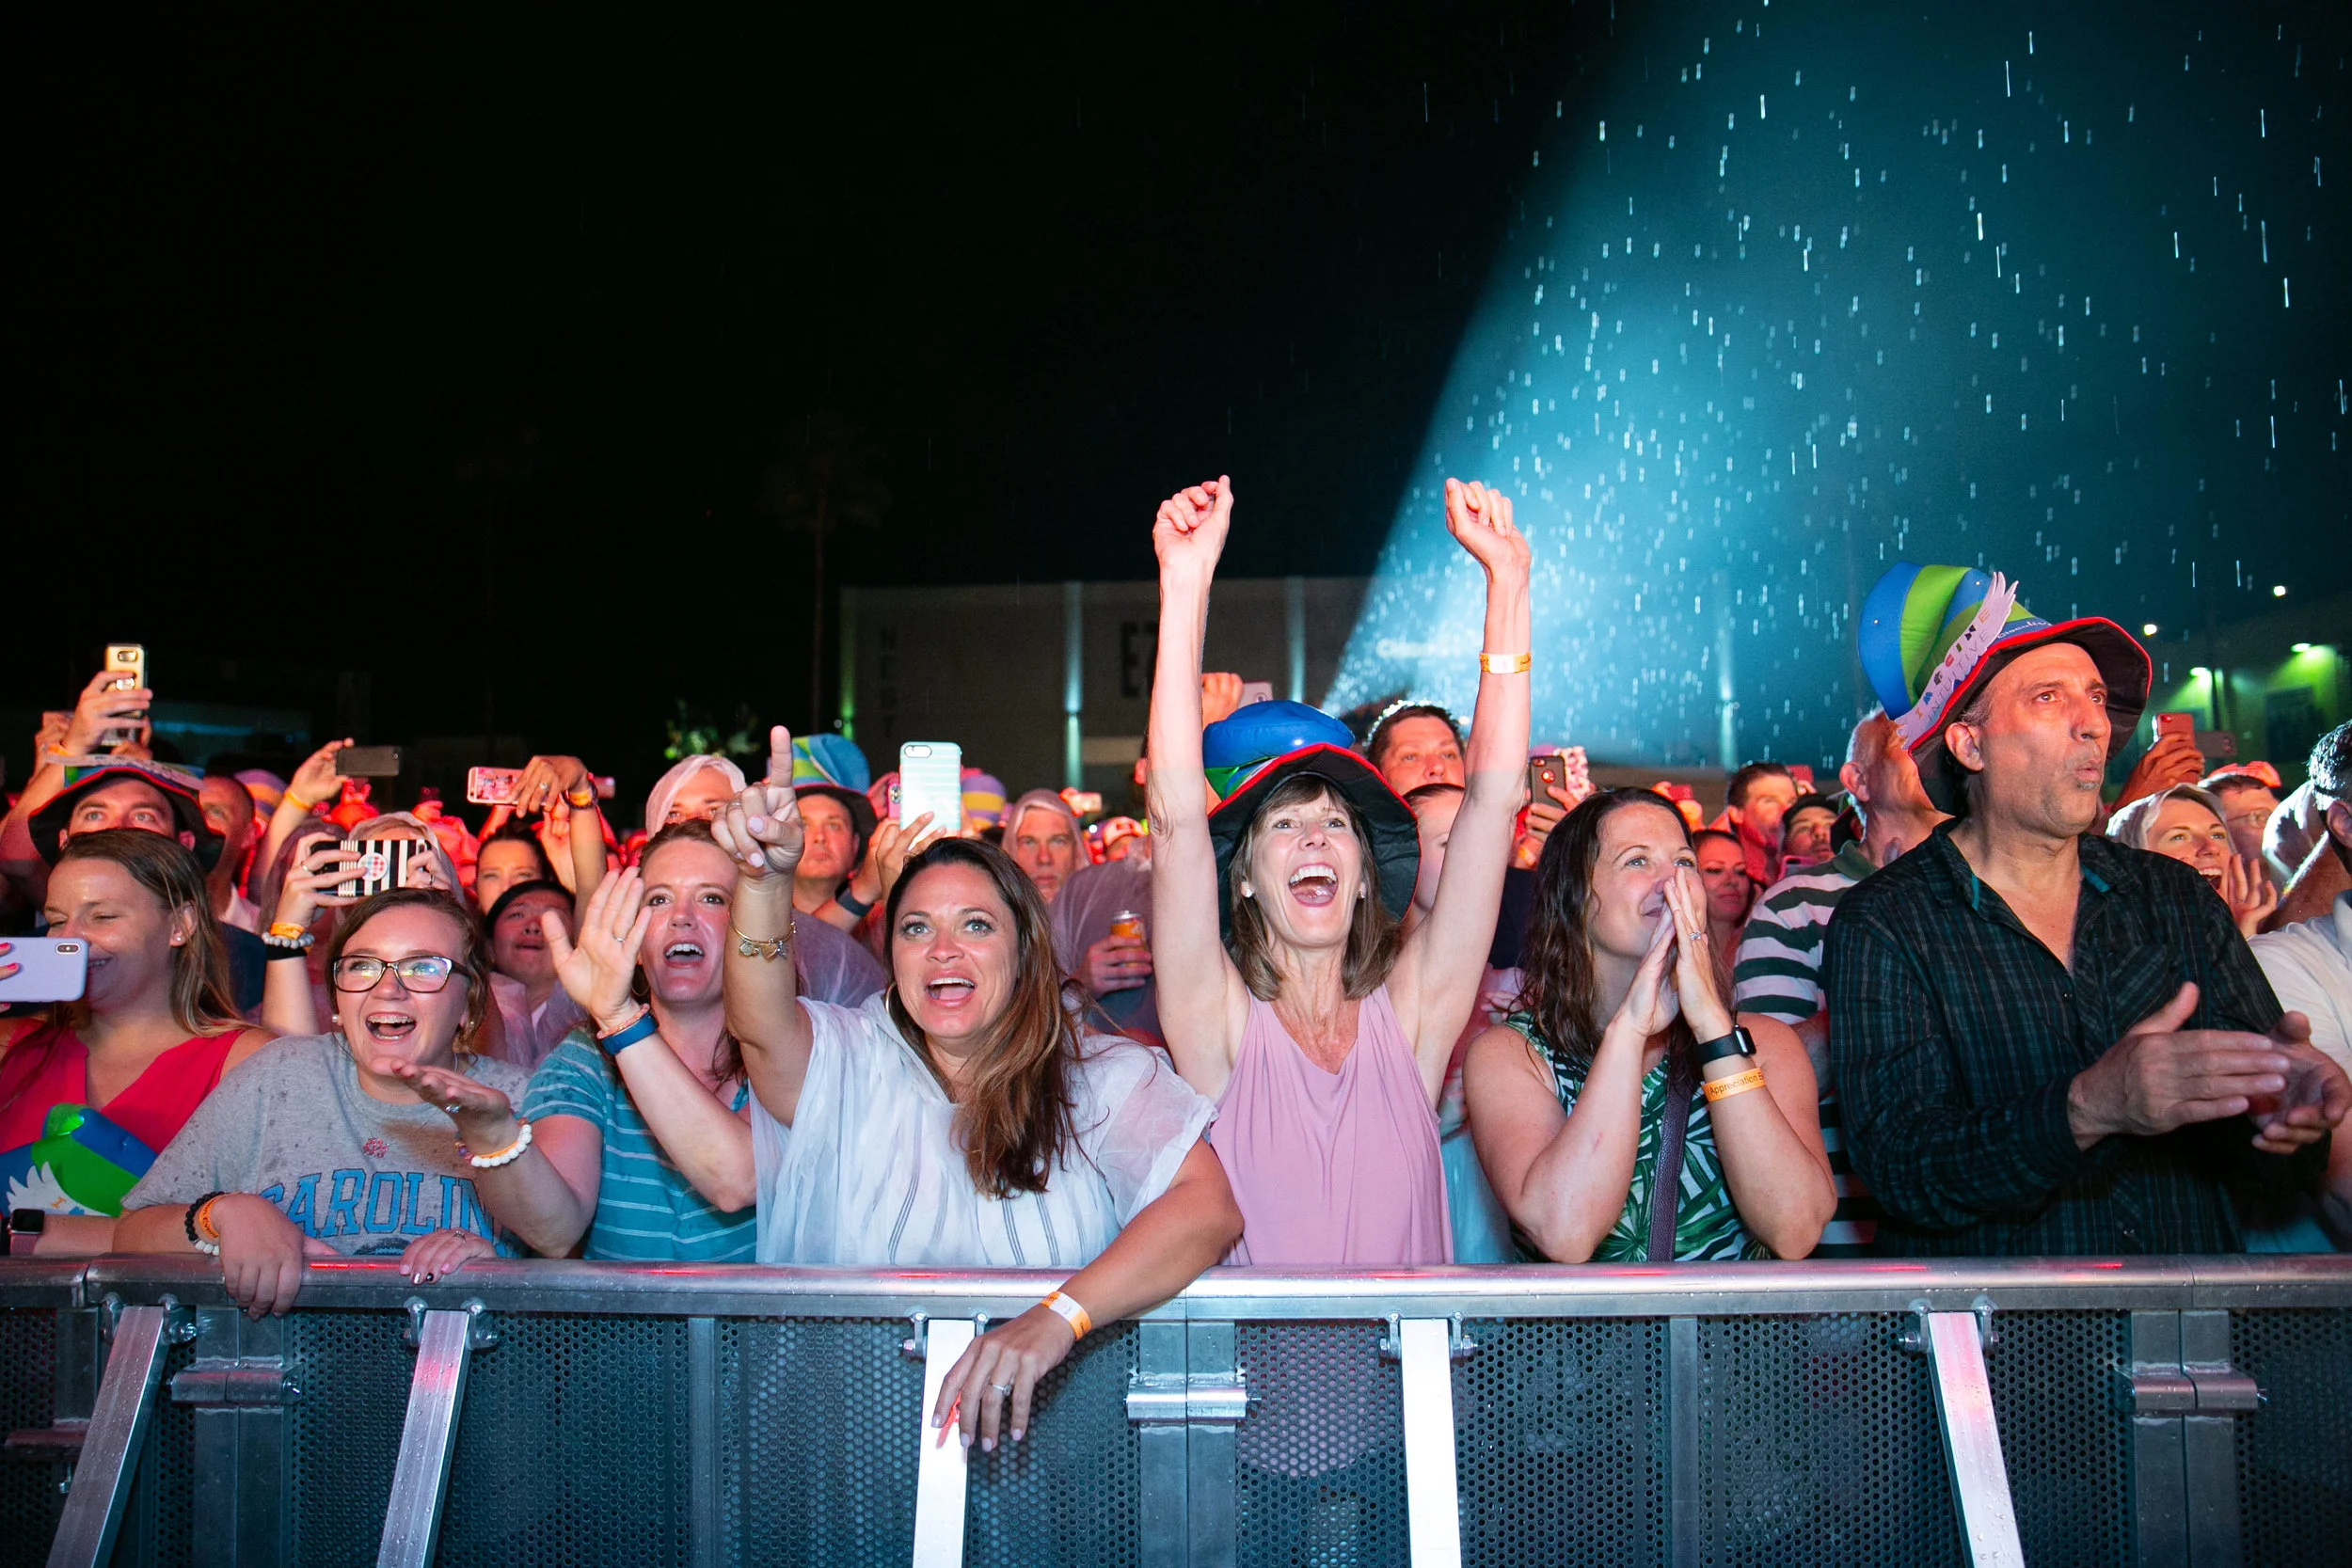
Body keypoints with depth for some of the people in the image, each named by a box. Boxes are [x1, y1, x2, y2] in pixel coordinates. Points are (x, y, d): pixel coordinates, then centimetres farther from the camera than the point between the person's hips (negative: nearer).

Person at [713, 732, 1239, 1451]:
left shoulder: (1109, 1077, 1)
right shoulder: (849, 1065, 5)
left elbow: (1211, 1209, -15)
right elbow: (760, 1030, -16)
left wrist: (1059, 1316, -30)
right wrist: (766, 881, -35)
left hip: (1060, 1423, 0)